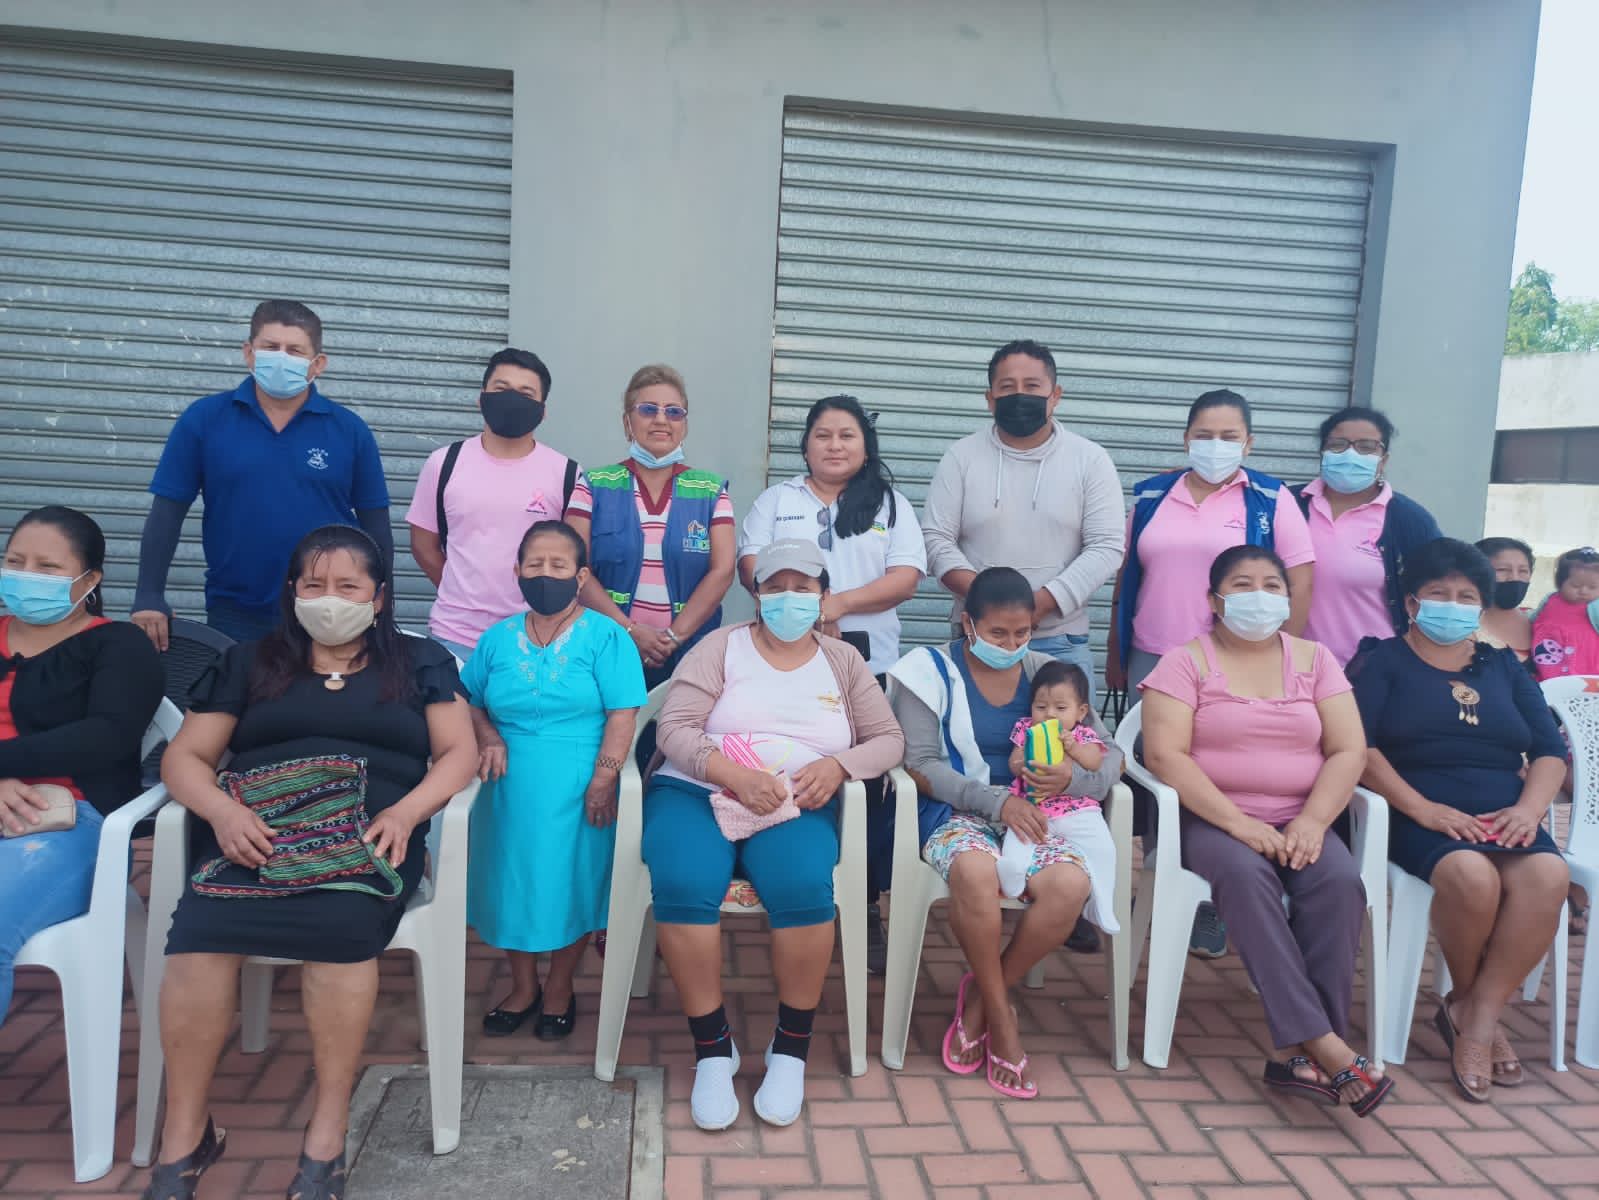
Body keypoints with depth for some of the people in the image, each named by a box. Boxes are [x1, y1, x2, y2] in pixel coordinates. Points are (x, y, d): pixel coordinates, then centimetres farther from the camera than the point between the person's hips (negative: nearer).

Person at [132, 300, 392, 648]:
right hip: (235, 614, 1)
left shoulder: (349, 430, -1)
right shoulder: (203, 419, 0)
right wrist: (149, 598, -7)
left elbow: (376, 530, 2)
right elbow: (166, 514, 0)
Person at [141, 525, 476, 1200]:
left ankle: (328, 1134, -20)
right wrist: (222, 810, -8)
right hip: (255, 835, 2)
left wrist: (405, 812, -12)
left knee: (342, 921, -35)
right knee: (199, 933, -29)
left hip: (365, 838, -2)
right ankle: (184, 1134, -10)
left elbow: (459, 753, 7)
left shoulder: (420, 662, 16)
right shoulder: (249, 663, 21)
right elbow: (184, 758, 14)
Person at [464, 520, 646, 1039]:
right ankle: (522, 987, 30)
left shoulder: (605, 636, -4)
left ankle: (559, 988, 26)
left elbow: (623, 714, -10)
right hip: (513, 788, 4)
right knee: (512, 882, 8)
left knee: (571, 886, 2)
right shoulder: (498, 638, 9)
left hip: (578, 792, -3)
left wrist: (603, 779, -18)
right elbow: (469, 701, 18)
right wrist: (487, 736, -3)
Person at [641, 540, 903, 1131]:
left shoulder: (842, 660, 16)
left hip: (797, 808, 1)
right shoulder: (721, 646, 8)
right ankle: (713, 1048, -13)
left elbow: (889, 740, 12)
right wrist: (734, 775, -18)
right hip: (697, 793, 0)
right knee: (682, 888, -32)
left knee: (804, 890, -32)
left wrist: (838, 765, -10)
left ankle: (791, 1049, -10)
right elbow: (674, 730, -2)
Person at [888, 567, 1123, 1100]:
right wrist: (996, 800, -19)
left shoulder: (1046, 673, 10)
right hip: (956, 812, -3)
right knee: (975, 872, -38)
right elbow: (920, 766, -7)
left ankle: (980, 997, -5)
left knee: (1072, 885, -29)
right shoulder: (933, 671, 1)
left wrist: (1074, 777, -17)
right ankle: (1000, 1016, -13)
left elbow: (1112, 755, 7)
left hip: (1033, 814, 3)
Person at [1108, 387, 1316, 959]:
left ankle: (1210, 906, 14)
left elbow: (1300, 582, -2)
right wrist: (1115, 656, 13)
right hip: (1152, 661, 3)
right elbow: (1126, 577, 13)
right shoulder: (1151, 497, 9)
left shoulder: (1270, 500, 0)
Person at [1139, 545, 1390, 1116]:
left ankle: (1296, 1052, -24)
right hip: (1212, 820, -3)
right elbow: (1164, 755, -10)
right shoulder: (1186, 661, 2)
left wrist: (1312, 821, -13)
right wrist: (1236, 821, -20)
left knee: (1341, 881, -27)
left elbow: (1349, 751, 4)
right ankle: (1323, 1043, -33)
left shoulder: (1315, 659, 13)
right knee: (1246, 875, -34)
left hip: (1299, 823, 3)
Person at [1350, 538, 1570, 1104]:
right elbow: (1358, 746, -6)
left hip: (1505, 817, 4)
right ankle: (1471, 1004, -4)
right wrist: (1423, 809, -17)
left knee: (1548, 876, -28)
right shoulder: (1383, 660, 8)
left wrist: (1529, 808, -7)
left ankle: (1477, 1016, -17)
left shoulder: (1504, 667, 21)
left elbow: (1550, 750, 14)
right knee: (1472, 875, -33)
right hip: (1420, 816, -4)